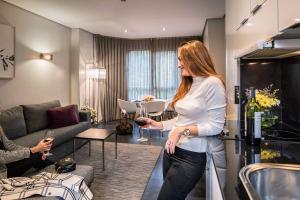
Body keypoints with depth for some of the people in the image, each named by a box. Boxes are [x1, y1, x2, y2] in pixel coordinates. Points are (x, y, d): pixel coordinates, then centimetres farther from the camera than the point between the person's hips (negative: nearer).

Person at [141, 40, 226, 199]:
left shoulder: (213, 83, -14)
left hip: (191, 156, -7)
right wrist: (159, 125, 9)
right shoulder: (187, 84, 10)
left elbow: (216, 126, -17)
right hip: (172, 150, 8)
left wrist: (183, 130, -24)